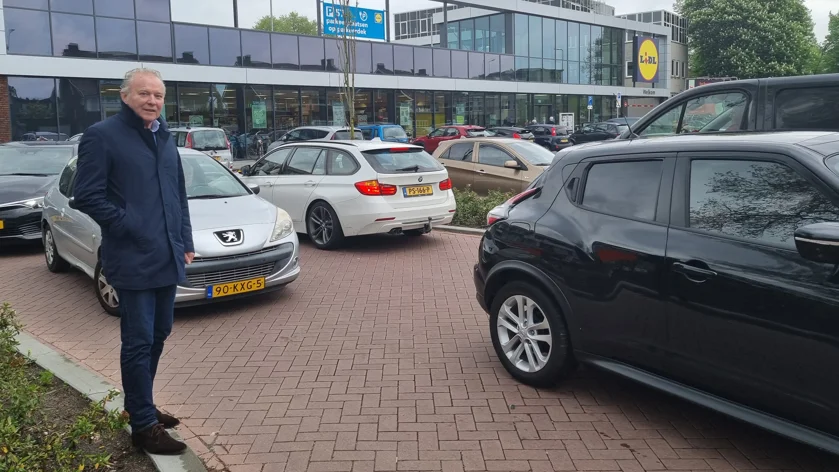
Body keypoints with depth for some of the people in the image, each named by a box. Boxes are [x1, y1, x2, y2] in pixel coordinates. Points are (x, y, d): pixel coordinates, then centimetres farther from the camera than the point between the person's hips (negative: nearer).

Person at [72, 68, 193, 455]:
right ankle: (144, 425, 9)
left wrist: (185, 242, 13)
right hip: (133, 261, -8)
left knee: (158, 336, 16)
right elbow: (86, 195, -13)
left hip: (168, 258, 8)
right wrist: (129, 226, -17)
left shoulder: (165, 138, 15)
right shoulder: (102, 136, -8)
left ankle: (139, 405, 32)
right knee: (139, 343, -1)